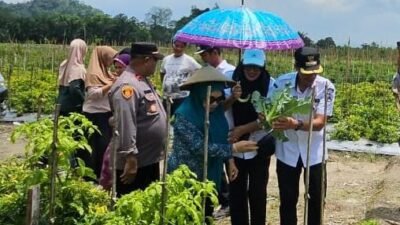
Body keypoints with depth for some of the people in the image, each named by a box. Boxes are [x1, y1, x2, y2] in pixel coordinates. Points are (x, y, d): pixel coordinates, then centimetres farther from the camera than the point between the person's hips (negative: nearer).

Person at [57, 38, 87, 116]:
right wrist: (84, 99, -15)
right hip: (74, 107, -8)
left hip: (62, 106, 8)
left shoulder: (64, 65, 7)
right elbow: (74, 89, -27)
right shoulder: (78, 68, -17)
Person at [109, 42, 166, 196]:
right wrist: (130, 158, -30)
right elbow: (125, 125, -28)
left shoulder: (143, 81, 12)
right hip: (135, 162, -10)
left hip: (150, 159, 10)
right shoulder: (127, 85, -21)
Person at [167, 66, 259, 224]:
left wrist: (230, 160, 2)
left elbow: (222, 137, 12)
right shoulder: (184, 115, -23)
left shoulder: (216, 109, -1)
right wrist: (234, 148, -27)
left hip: (210, 175, 7)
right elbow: (199, 147, -28)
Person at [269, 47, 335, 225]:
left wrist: (296, 124, -43)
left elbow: (320, 122, -24)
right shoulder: (281, 83, -14)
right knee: (288, 200, 9)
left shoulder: (326, 87, -17)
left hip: (314, 151, 0)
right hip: (287, 150, 0)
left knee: (317, 198, 13)